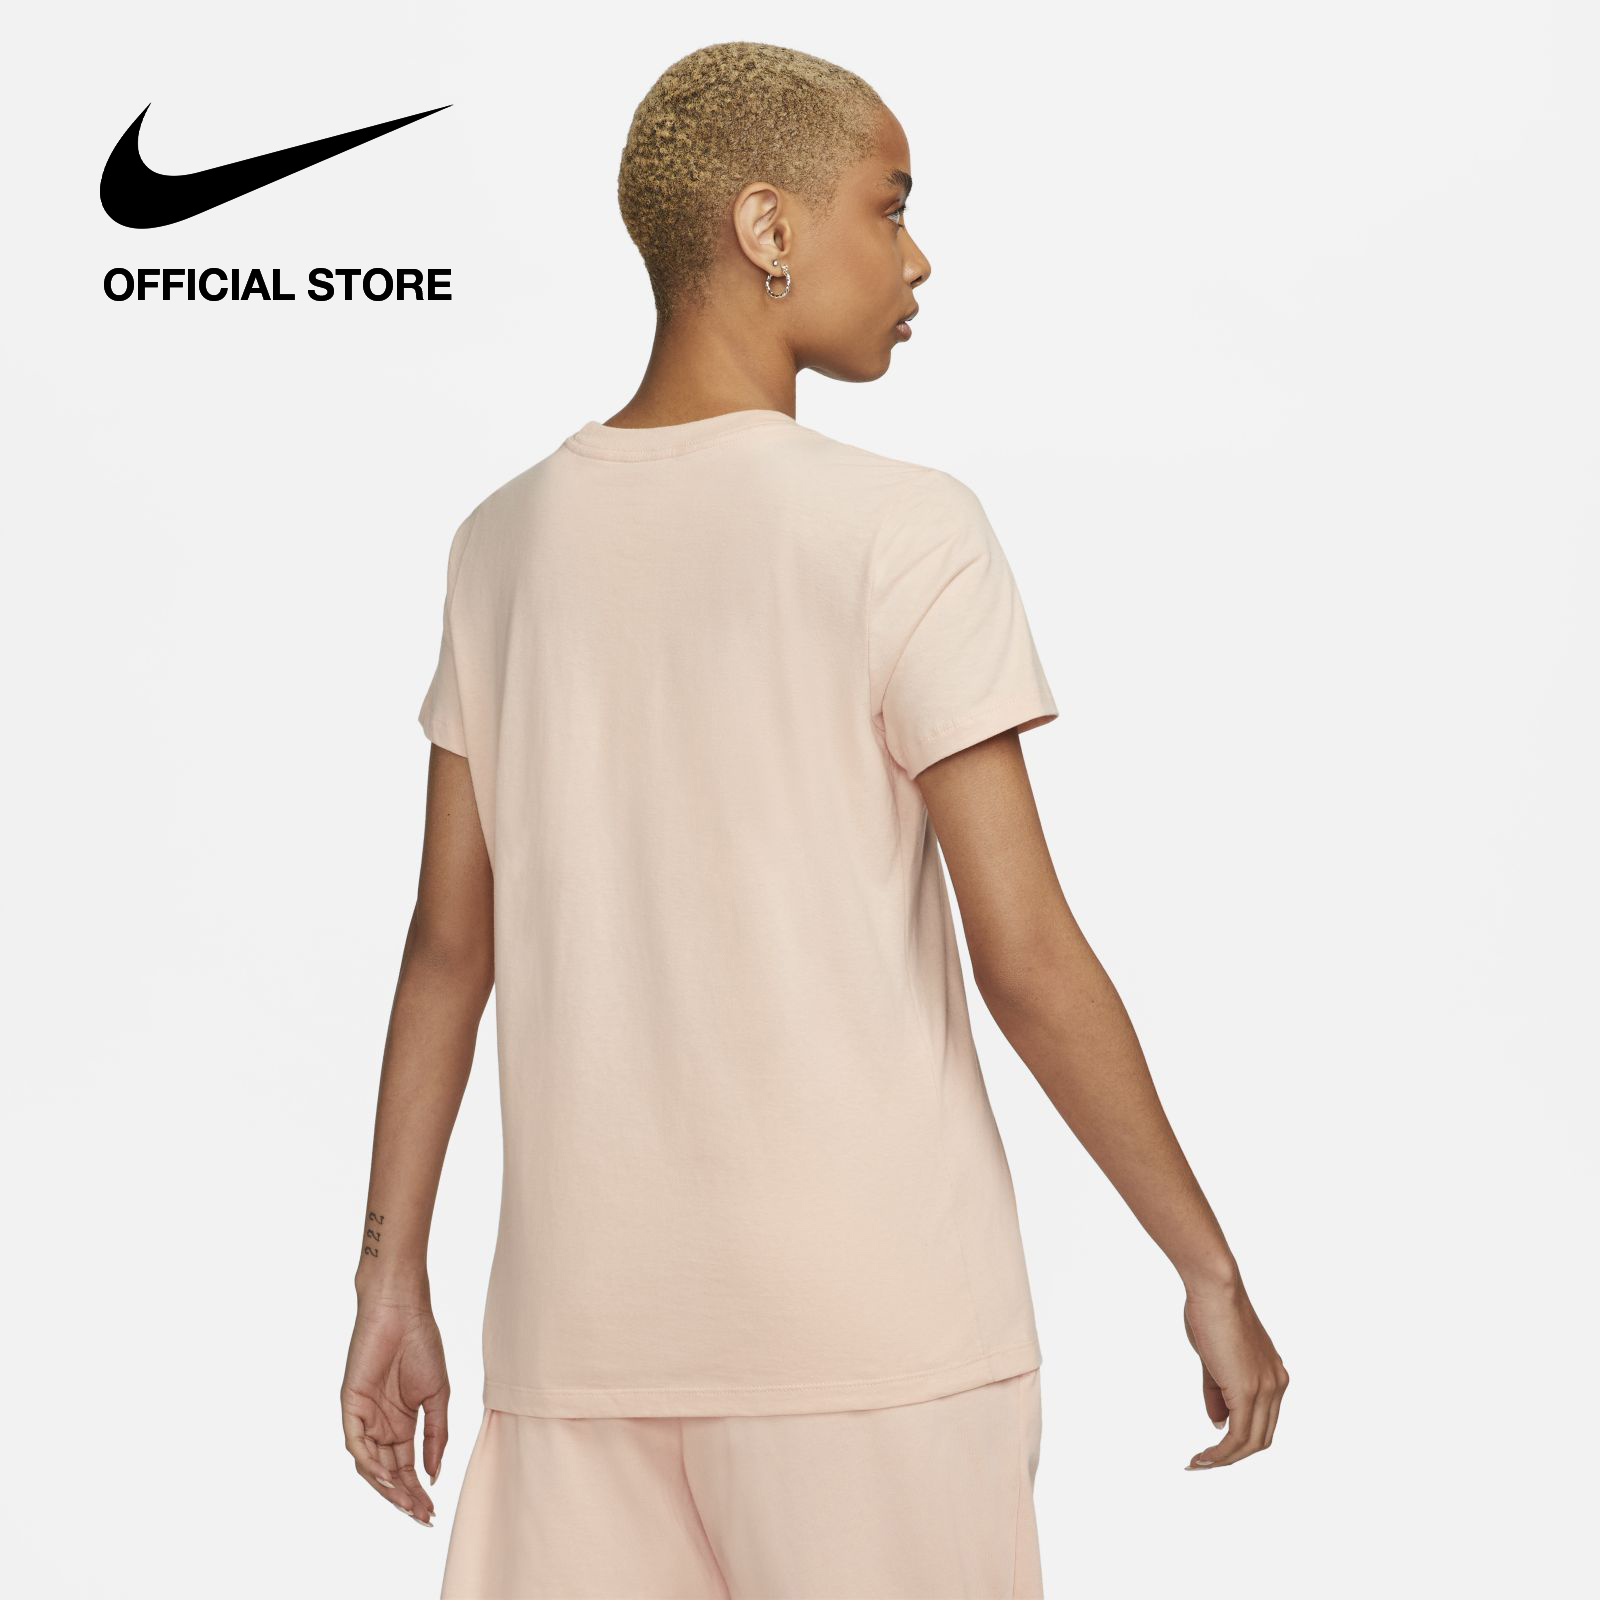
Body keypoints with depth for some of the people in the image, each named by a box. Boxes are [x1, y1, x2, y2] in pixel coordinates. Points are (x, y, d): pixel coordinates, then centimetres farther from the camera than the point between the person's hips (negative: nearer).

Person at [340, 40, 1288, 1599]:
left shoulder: (504, 541, 6)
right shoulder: (903, 531, -9)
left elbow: (447, 947, 7)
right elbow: (1026, 955, -11)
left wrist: (392, 1277, 14)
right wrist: (1209, 1267, -2)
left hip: (577, 1312, 5)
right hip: (868, 1314, -4)